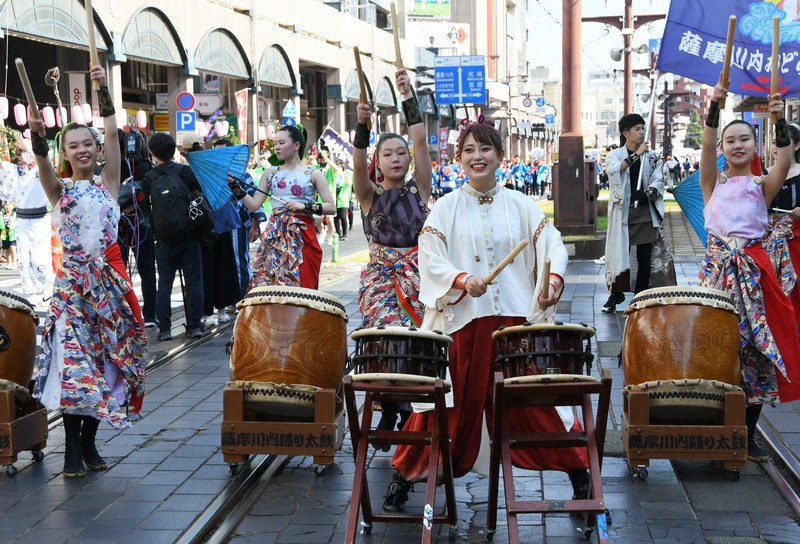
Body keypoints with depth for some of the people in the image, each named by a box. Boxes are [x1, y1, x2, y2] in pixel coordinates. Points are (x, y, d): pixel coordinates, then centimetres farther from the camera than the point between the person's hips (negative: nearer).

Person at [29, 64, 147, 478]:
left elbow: (112, 135, -5)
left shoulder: (108, 183, 7)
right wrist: (37, 135, -37)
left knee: (104, 356, 4)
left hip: (108, 279, 2)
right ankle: (72, 448, -2)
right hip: (72, 280, -2)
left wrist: (104, 92, -15)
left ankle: (89, 443, 14)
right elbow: (43, 162, -17)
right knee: (73, 359, -8)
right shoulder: (58, 190, 4)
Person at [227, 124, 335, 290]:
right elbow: (254, 205, 7)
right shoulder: (271, 173, 14)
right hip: (274, 237, 3)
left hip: (302, 238, -3)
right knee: (269, 285, -1)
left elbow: (331, 207, -3)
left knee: (301, 285, -6)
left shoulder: (312, 174, 3)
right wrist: (233, 184, 0)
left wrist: (304, 206, -13)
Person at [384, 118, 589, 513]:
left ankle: (577, 469, 16)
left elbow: (552, 243, 3)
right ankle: (406, 475, 18)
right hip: (461, 318, -1)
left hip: (516, 318, 1)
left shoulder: (520, 205, 10)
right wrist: (462, 280, -20)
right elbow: (430, 258, -2)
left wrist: (554, 278, -17)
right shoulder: (447, 207, 5)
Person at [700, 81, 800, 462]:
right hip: (718, 265, 0)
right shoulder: (713, 183, 9)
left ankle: (748, 433, 8)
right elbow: (707, 148, -8)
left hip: (752, 269, 0)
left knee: (756, 346, -1)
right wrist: (714, 108, -21)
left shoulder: (763, 185, 8)